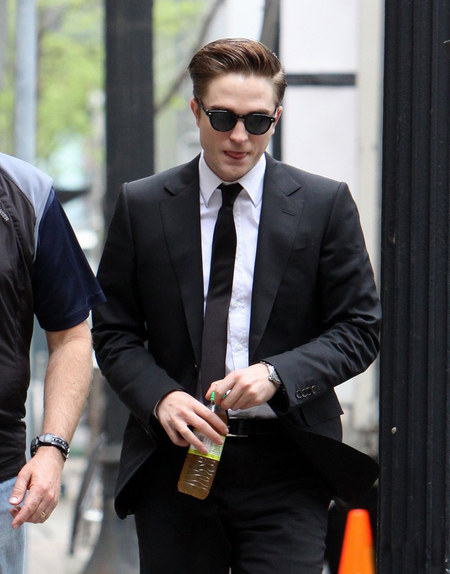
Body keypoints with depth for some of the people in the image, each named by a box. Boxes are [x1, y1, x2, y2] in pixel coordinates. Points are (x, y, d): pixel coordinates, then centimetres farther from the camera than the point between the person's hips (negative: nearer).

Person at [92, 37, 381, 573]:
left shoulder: (325, 204, 3)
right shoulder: (141, 205, 6)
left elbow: (359, 329, 2)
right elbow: (113, 332, 8)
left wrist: (276, 373, -15)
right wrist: (160, 397, -12)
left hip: (285, 469, -1)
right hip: (174, 463, 2)